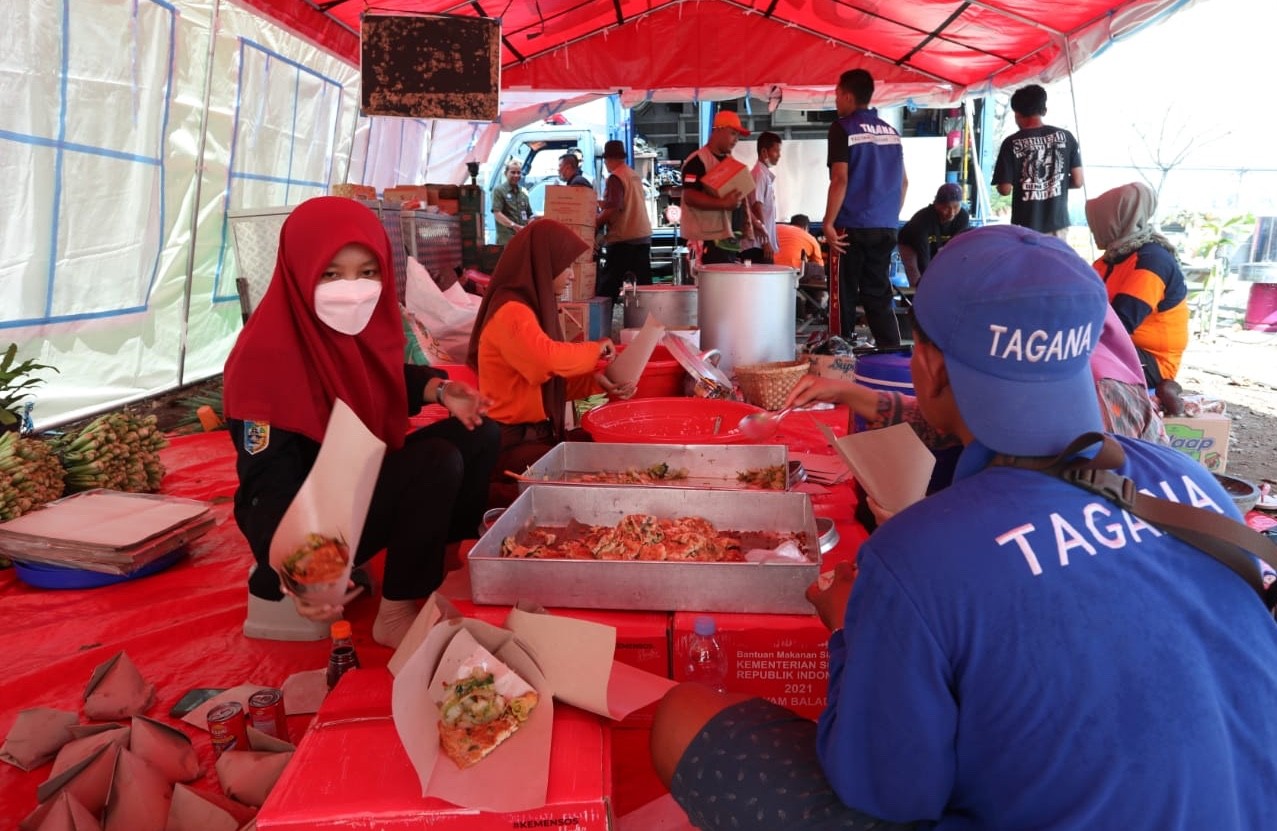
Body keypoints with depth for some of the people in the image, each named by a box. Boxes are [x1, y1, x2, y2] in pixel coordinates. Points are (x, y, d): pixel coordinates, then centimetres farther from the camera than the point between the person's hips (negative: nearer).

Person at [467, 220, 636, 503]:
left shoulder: (533, 306, 13)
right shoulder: (512, 312, -17)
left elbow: (555, 381, 14)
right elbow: (550, 358, -35)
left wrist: (597, 381, -2)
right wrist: (595, 349, -16)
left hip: (537, 433, 9)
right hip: (511, 443, -9)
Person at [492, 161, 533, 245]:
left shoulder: (524, 192, 19)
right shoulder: (499, 190, 1)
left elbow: (529, 215, 21)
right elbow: (497, 213, -10)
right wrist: (514, 226, -19)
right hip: (507, 239, -6)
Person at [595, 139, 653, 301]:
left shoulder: (615, 178, -12)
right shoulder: (635, 176, 13)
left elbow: (613, 209, -20)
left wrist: (595, 223, -8)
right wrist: (604, 205, 24)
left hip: (623, 238, -8)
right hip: (644, 235, 8)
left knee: (608, 286, -3)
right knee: (644, 283, 8)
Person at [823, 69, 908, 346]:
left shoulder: (843, 128, -6)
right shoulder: (890, 130, 12)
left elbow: (840, 180, -15)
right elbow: (903, 181, 13)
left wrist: (828, 223, -12)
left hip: (852, 227, -5)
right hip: (885, 228, 6)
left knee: (844, 296, 2)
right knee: (879, 295, 10)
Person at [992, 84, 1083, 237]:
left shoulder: (1012, 143, -7)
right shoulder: (1065, 137, 1)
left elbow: (1005, 189, -8)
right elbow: (1077, 181, 1)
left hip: (1026, 227, -2)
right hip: (1058, 224, 3)